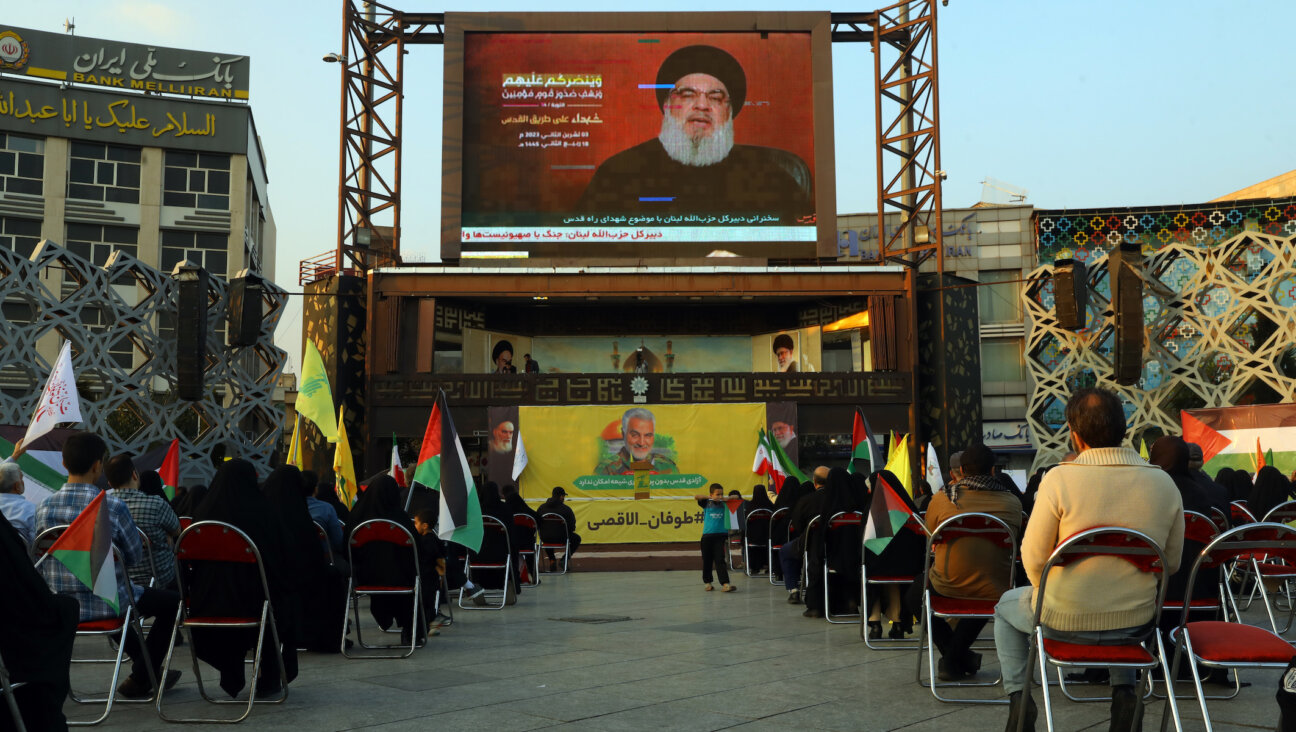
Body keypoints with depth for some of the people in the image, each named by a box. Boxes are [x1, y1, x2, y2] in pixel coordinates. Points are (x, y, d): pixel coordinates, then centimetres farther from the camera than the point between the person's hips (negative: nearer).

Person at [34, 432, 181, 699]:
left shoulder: (44, 507, -3)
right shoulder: (112, 507, -19)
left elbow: (41, 561, 9)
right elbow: (135, 556, -8)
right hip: (105, 604, -6)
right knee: (172, 602, 14)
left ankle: (150, 670, 42)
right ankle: (140, 679, 15)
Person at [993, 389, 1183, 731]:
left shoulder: (1059, 478, -19)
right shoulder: (1164, 484, -6)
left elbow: (1034, 557, -13)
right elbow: (1171, 562, 3)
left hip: (1065, 620, -3)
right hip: (1136, 623, 4)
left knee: (1007, 607, 28)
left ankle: (1019, 699, 17)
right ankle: (1124, 693, 25)